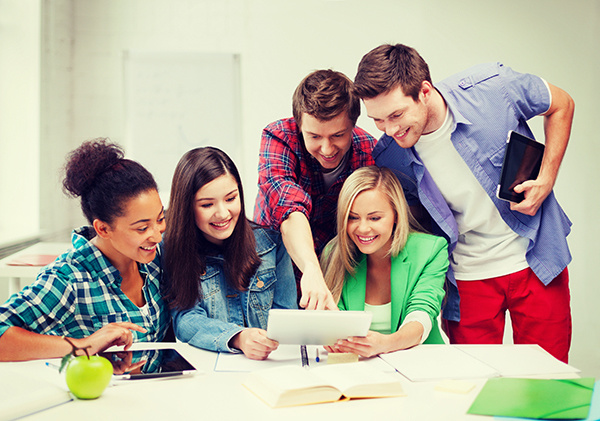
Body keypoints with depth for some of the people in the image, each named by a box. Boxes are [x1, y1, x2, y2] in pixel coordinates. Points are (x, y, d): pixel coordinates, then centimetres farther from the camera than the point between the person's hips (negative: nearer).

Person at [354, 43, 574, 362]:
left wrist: (546, 180, -10)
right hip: (468, 279, 1)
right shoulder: (388, 159, -13)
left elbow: (561, 105, 1)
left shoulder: (491, 88, -19)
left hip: (536, 262, -1)